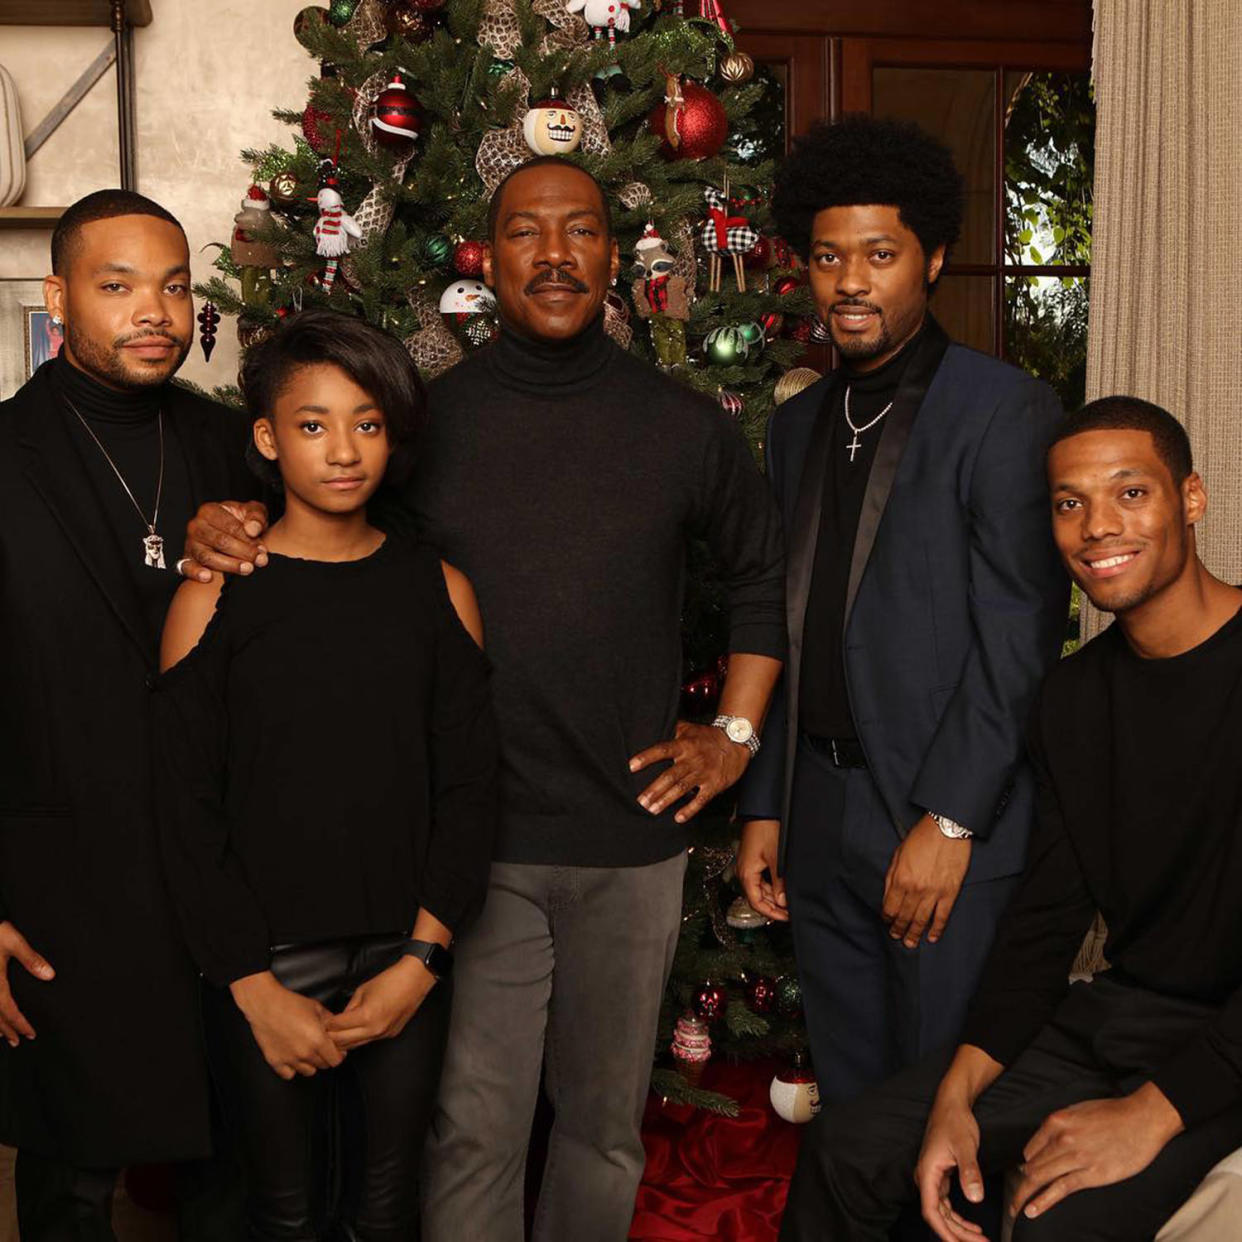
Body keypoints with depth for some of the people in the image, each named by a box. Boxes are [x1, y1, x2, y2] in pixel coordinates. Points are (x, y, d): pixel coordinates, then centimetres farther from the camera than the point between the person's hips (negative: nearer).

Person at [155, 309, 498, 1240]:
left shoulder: (437, 589, 1)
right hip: (262, 967, -1)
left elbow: (469, 785, 0)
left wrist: (420, 961, -7)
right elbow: (188, 812, -5)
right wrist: (255, 987, -9)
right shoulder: (216, 598, -5)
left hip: (406, 963, 2)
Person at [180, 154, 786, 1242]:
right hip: (475, 840, -1)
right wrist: (220, 528, -8)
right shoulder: (428, 417, -1)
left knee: (605, 1119, 16)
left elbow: (767, 573, 15)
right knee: (475, 1124, 5)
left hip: (633, 835, 2)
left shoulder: (685, 426, 1)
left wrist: (736, 732, 9)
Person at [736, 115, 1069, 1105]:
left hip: (953, 833, -6)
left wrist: (949, 820, -16)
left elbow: (1018, 635, -13)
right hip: (819, 826, 6)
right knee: (850, 1107, 16)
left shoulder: (1004, 410, -7)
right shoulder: (799, 423, 13)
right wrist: (762, 808, 11)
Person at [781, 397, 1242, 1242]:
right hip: (1116, 1013, 6)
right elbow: (1047, 915, 7)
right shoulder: (1074, 697, 6)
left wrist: (1154, 1112, -23)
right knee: (848, 1150, 1)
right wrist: (961, 1089, -5)